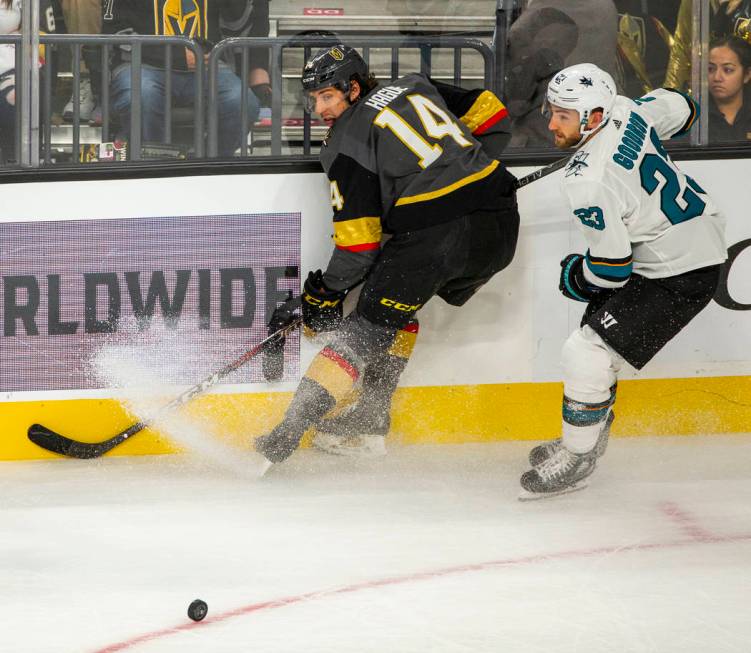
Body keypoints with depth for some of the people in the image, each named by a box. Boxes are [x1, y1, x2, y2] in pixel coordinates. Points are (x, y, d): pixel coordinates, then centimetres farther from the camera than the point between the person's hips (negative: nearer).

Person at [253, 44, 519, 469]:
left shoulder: (345, 143, 1)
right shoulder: (416, 88, 18)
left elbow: (360, 240, -2)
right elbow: (492, 115, 22)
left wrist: (326, 291, 10)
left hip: (435, 235, -7)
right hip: (501, 227, 7)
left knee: (371, 327, 0)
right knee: (398, 308, 25)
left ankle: (290, 432, -8)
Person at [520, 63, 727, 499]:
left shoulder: (589, 184, -30)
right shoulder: (625, 111, -8)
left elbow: (611, 269, -21)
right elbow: (680, 109, 13)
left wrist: (575, 277, 0)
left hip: (680, 275, -10)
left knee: (587, 352, -9)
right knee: (599, 327, 22)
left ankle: (575, 461, 7)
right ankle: (588, 439, 38)